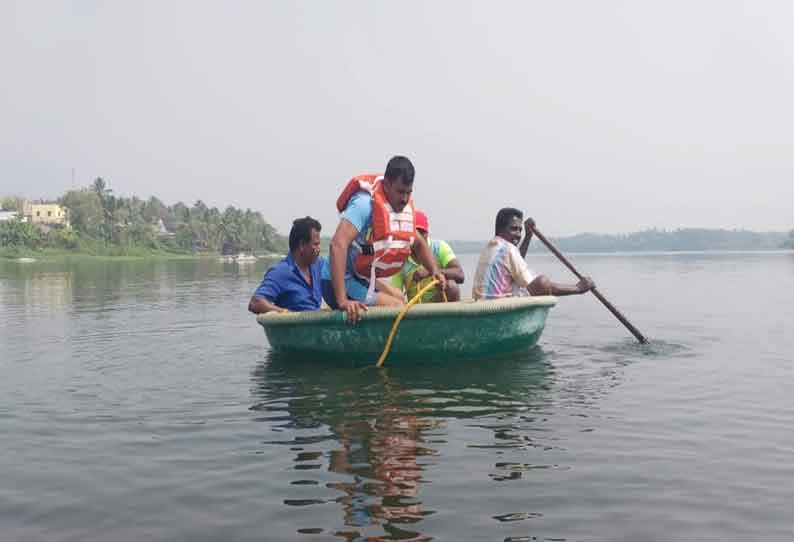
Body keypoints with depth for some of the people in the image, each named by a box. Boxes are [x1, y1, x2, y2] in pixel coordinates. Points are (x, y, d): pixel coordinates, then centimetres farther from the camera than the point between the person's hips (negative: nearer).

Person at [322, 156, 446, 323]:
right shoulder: (366, 203, -23)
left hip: (363, 280, 9)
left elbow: (418, 243, 22)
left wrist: (434, 270, 5)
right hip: (343, 283, -9)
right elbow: (338, 244, -35)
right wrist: (342, 301, -39)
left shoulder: (404, 206, 4)